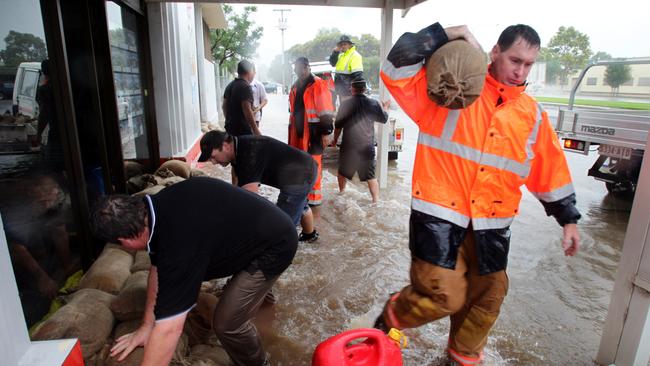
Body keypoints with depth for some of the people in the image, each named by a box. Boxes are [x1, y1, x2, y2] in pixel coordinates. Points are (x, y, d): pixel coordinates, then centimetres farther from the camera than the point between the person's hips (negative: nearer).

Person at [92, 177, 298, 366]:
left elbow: (169, 329, -33)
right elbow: (157, 270, 3)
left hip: (275, 244, -9)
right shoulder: (156, 209, -7)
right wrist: (147, 325, 7)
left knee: (227, 323, -10)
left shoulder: (179, 241, -36)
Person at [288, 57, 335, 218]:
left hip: (312, 134, -7)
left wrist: (325, 132, -16)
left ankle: (314, 204, 4)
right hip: (297, 134, 8)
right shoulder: (295, 87, 16)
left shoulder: (318, 85, -8)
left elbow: (326, 112, -12)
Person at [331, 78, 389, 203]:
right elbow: (384, 119, 11)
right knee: (371, 176, 5)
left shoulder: (345, 104, -5)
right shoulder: (373, 104, -4)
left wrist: (335, 140, 18)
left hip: (348, 146, 0)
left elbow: (338, 126, 2)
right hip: (367, 147, 0)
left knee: (342, 172, 21)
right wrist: (385, 108, 31)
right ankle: (376, 201, 3)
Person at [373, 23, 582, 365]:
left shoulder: (532, 115, 9)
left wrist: (568, 219, 15)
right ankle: (392, 315, 24)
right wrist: (446, 35, -14)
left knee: (488, 296, 15)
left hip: (491, 223, 6)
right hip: (440, 212, -5)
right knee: (445, 296, -9)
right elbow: (396, 71, -11)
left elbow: (551, 170, 14)